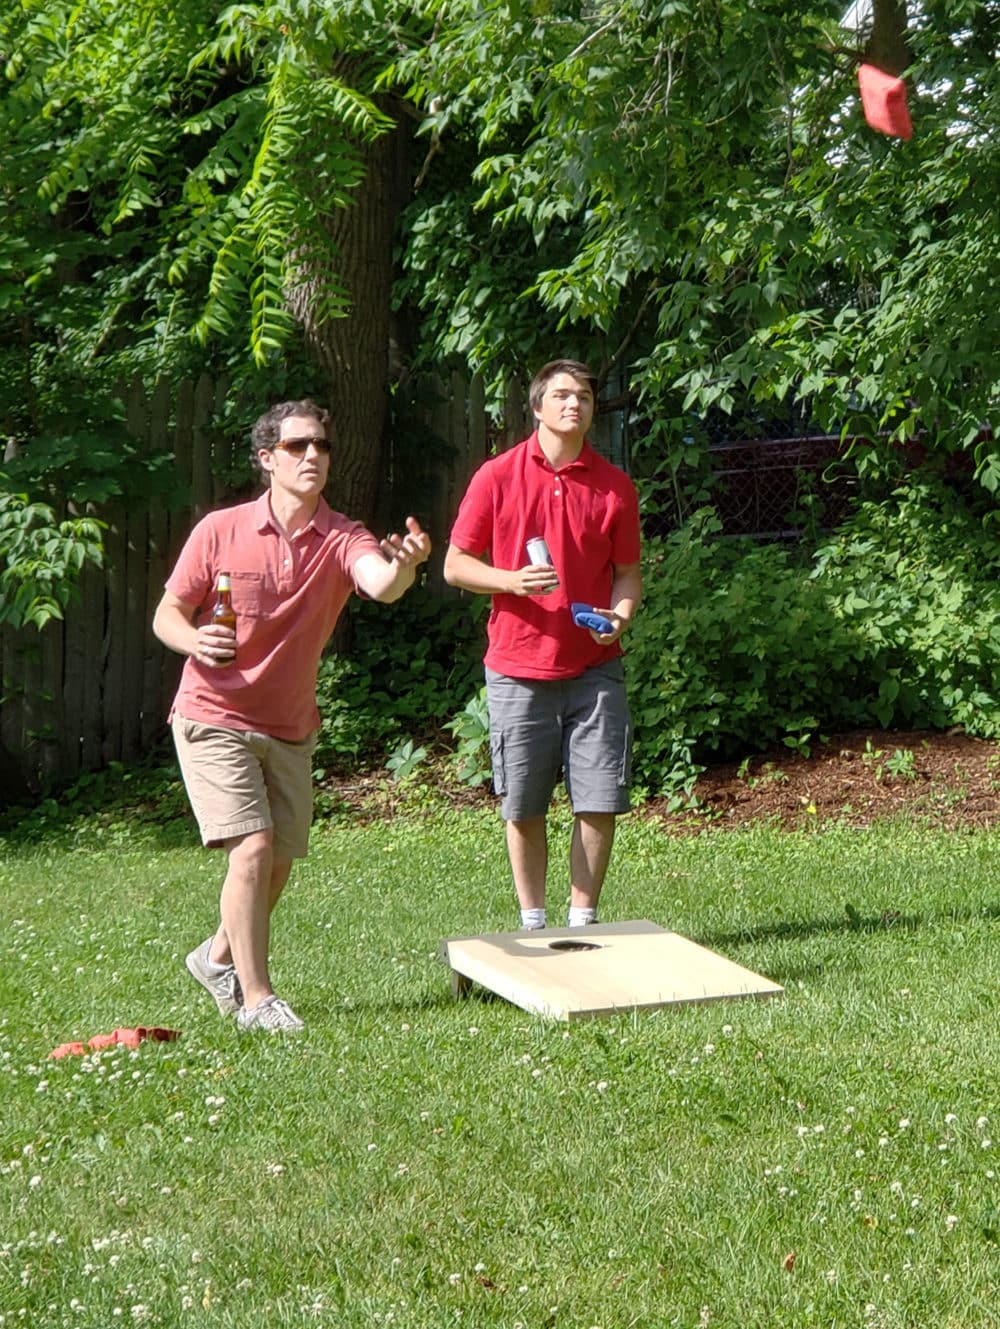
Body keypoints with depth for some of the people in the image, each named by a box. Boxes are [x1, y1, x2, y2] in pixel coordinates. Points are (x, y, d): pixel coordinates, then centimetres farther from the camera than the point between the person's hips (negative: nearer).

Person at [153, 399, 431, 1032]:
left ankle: (219, 956, 38)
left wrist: (405, 565, -54)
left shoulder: (342, 538, -8)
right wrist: (195, 640, -25)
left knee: (280, 864, 13)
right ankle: (255, 999, -7)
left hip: (290, 729, 4)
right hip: (215, 719, -4)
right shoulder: (220, 530, -10)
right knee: (253, 848, -17)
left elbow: (382, 584, -30)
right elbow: (167, 614, -3)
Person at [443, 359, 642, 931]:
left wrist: (620, 615, -10)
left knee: (600, 799, -2)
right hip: (519, 668, -1)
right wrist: (513, 580, -14)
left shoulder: (615, 486, 5)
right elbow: (456, 565, 3)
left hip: (594, 666, 1)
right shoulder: (497, 476, 1)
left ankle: (584, 919, 13)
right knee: (524, 806, 5)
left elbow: (628, 572, 11)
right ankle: (533, 922, 19)